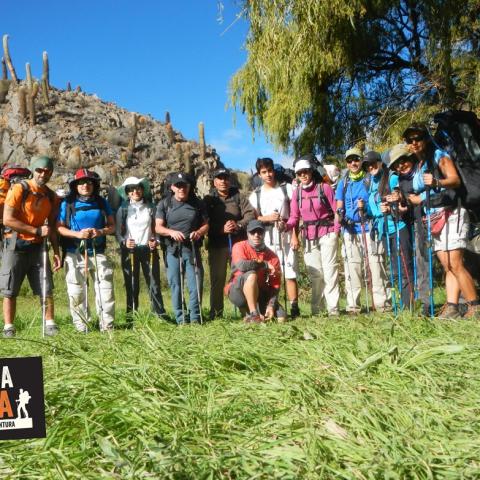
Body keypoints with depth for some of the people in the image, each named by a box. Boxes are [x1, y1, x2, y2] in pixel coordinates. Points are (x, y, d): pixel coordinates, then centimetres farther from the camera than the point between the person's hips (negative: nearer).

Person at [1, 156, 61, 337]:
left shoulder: (52, 197, 9)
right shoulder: (19, 189, -8)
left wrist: (56, 252, 8)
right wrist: (36, 230, -16)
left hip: (38, 247, 4)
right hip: (16, 245, -4)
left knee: (46, 289, 1)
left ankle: (50, 324, 8)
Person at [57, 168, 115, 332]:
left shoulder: (102, 203, 7)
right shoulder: (67, 203, 1)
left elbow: (112, 225, 9)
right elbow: (59, 227, -2)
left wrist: (101, 231, -12)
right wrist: (77, 234, -17)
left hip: (98, 253, 1)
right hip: (75, 254, -1)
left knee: (105, 289, -3)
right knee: (76, 292, 3)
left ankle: (107, 324, 4)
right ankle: (81, 325, 14)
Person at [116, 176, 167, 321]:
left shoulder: (150, 207, 9)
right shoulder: (123, 209, 5)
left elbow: (157, 227, 11)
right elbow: (117, 230, 4)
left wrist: (155, 241, -7)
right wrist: (124, 241, -15)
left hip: (148, 249, 1)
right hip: (129, 250, -1)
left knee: (154, 281, -2)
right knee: (131, 283, 2)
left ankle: (160, 313, 3)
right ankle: (131, 314, 10)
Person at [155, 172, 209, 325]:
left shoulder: (198, 203, 8)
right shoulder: (164, 204, 4)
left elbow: (206, 224, 9)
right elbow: (158, 227, 1)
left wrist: (199, 232, -13)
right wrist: (171, 232, -19)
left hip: (193, 250, 0)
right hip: (173, 250, 0)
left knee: (196, 283, -2)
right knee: (175, 285, 3)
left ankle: (195, 318, 8)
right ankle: (180, 319, 10)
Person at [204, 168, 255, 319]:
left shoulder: (239, 197, 10)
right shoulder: (208, 200, 9)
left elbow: (251, 214, 0)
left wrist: (238, 225, -16)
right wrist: (221, 229, -16)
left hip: (239, 243, 0)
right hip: (217, 246, 0)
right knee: (217, 280, 3)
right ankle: (216, 314, 10)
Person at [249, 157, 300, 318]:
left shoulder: (287, 188, 10)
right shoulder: (255, 195, 13)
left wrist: (295, 234, -5)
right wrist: (267, 218, -9)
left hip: (286, 235, -1)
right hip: (266, 237, 1)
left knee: (290, 273, -7)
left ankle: (294, 308, -6)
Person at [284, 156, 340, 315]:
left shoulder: (324, 187, -5)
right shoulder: (297, 192, 5)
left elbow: (336, 210, -3)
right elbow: (294, 217, 4)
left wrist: (336, 231, -11)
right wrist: (286, 226, -15)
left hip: (327, 232, -3)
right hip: (308, 236, 4)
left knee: (329, 270, -6)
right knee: (315, 273, 6)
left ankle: (333, 308, -3)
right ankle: (317, 309, 15)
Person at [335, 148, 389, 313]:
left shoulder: (370, 180, 8)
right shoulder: (343, 183, 15)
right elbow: (339, 206, 13)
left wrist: (365, 206, -14)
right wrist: (340, 215, -9)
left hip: (369, 228, -2)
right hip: (350, 230, 2)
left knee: (374, 265, -6)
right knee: (351, 267, 0)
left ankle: (381, 303, -3)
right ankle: (352, 305, 3)